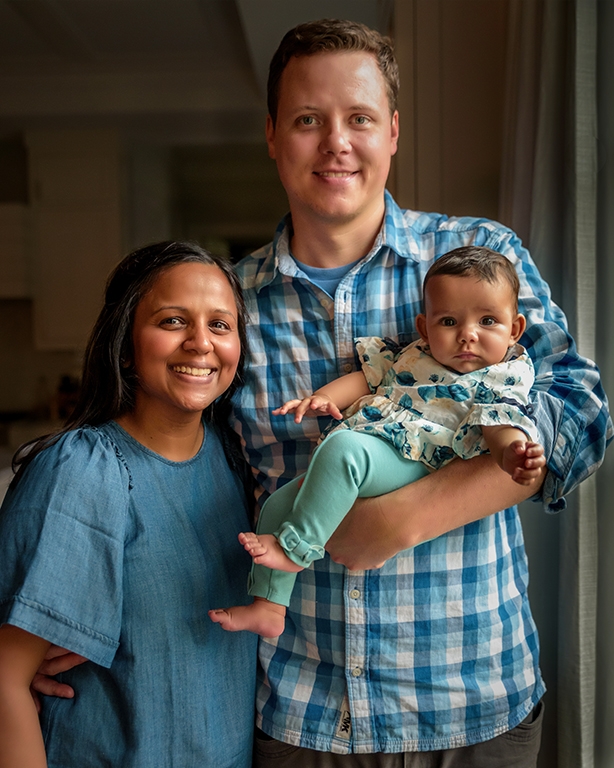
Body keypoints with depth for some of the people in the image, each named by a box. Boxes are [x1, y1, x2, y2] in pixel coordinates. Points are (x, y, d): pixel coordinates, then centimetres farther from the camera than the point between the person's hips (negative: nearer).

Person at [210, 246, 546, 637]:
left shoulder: (502, 379, 2)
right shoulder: (413, 356, 19)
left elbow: (501, 423, -12)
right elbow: (366, 376, 22)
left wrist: (512, 451, -36)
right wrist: (324, 397, 4)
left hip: (409, 464, -8)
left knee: (342, 448, -37)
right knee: (277, 503, 3)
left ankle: (296, 548, -28)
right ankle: (267, 607, 8)